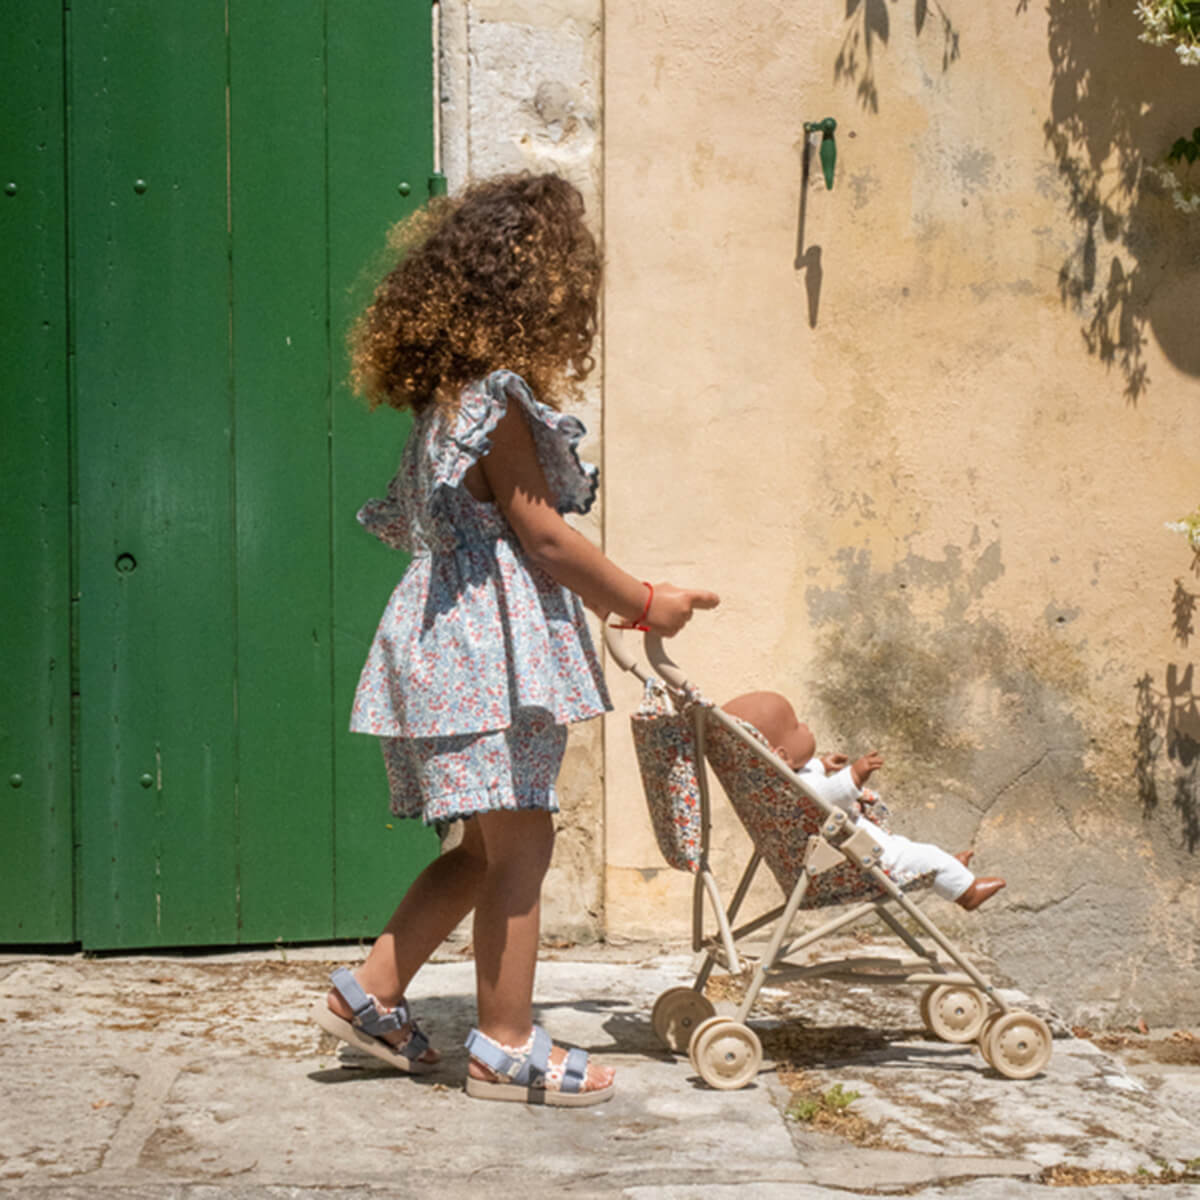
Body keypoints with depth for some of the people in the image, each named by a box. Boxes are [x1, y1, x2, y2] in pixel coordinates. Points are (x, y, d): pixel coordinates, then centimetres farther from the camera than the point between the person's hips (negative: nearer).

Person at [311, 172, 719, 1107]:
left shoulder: (454, 396, 16)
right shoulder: (500, 400, -15)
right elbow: (543, 537, -14)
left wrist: (606, 599, 20)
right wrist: (643, 602, -2)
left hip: (464, 635, 10)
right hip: (492, 641, -10)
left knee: (487, 847, 15)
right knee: (520, 842, -2)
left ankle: (371, 995, 19)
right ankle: (508, 1047, 6)